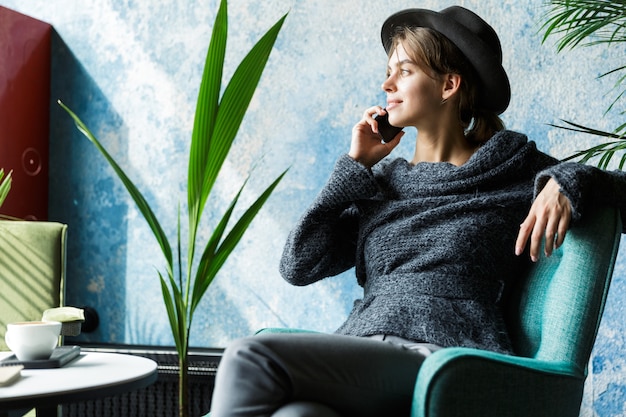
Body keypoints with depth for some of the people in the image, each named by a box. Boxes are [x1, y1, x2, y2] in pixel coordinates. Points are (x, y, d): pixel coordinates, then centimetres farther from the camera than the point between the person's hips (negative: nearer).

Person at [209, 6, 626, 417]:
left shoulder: (513, 168, 13)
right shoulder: (381, 181, 23)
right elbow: (298, 265, 12)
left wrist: (567, 182, -6)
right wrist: (356, 166, 13)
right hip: (361, 360, 4)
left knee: (252, 356, -28)